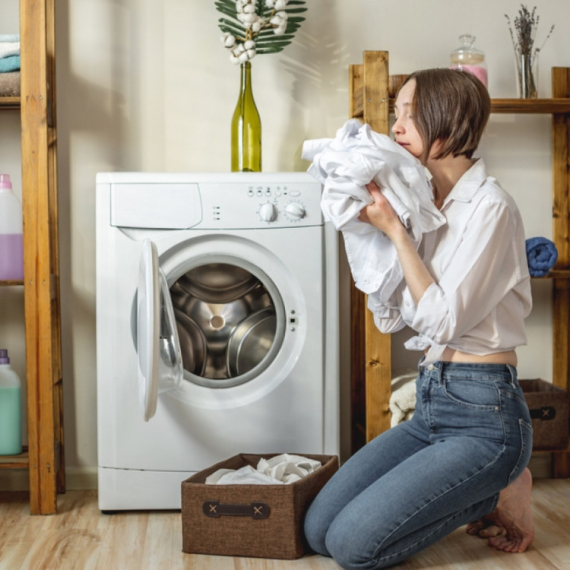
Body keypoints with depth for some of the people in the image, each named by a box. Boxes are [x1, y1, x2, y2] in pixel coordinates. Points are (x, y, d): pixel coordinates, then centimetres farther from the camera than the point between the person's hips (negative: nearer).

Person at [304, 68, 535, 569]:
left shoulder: (490, 207, -13)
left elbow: (443, 320, -18)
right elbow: (392, 317, 8)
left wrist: (394, 229, -15)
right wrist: (375, 228, 2)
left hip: (483, 414, -8)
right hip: (430, 406, 8)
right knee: (318, 529, 1)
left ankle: (497, 495, 5)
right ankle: (474, 495, 15)